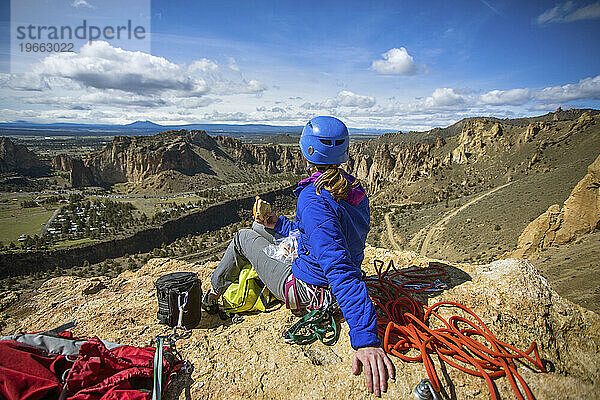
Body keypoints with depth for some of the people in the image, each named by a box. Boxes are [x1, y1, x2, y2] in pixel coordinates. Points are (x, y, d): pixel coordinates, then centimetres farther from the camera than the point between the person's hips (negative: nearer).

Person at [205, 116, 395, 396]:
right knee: (260, 227, 22)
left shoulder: (313, 199, -32)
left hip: (306, 292, -7)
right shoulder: (355, 190, -4)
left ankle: (214, 292, 34)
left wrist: (366, 340, -46)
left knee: (243, 238, 10)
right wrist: (279, 224, 9)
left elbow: (339, 268, -42)